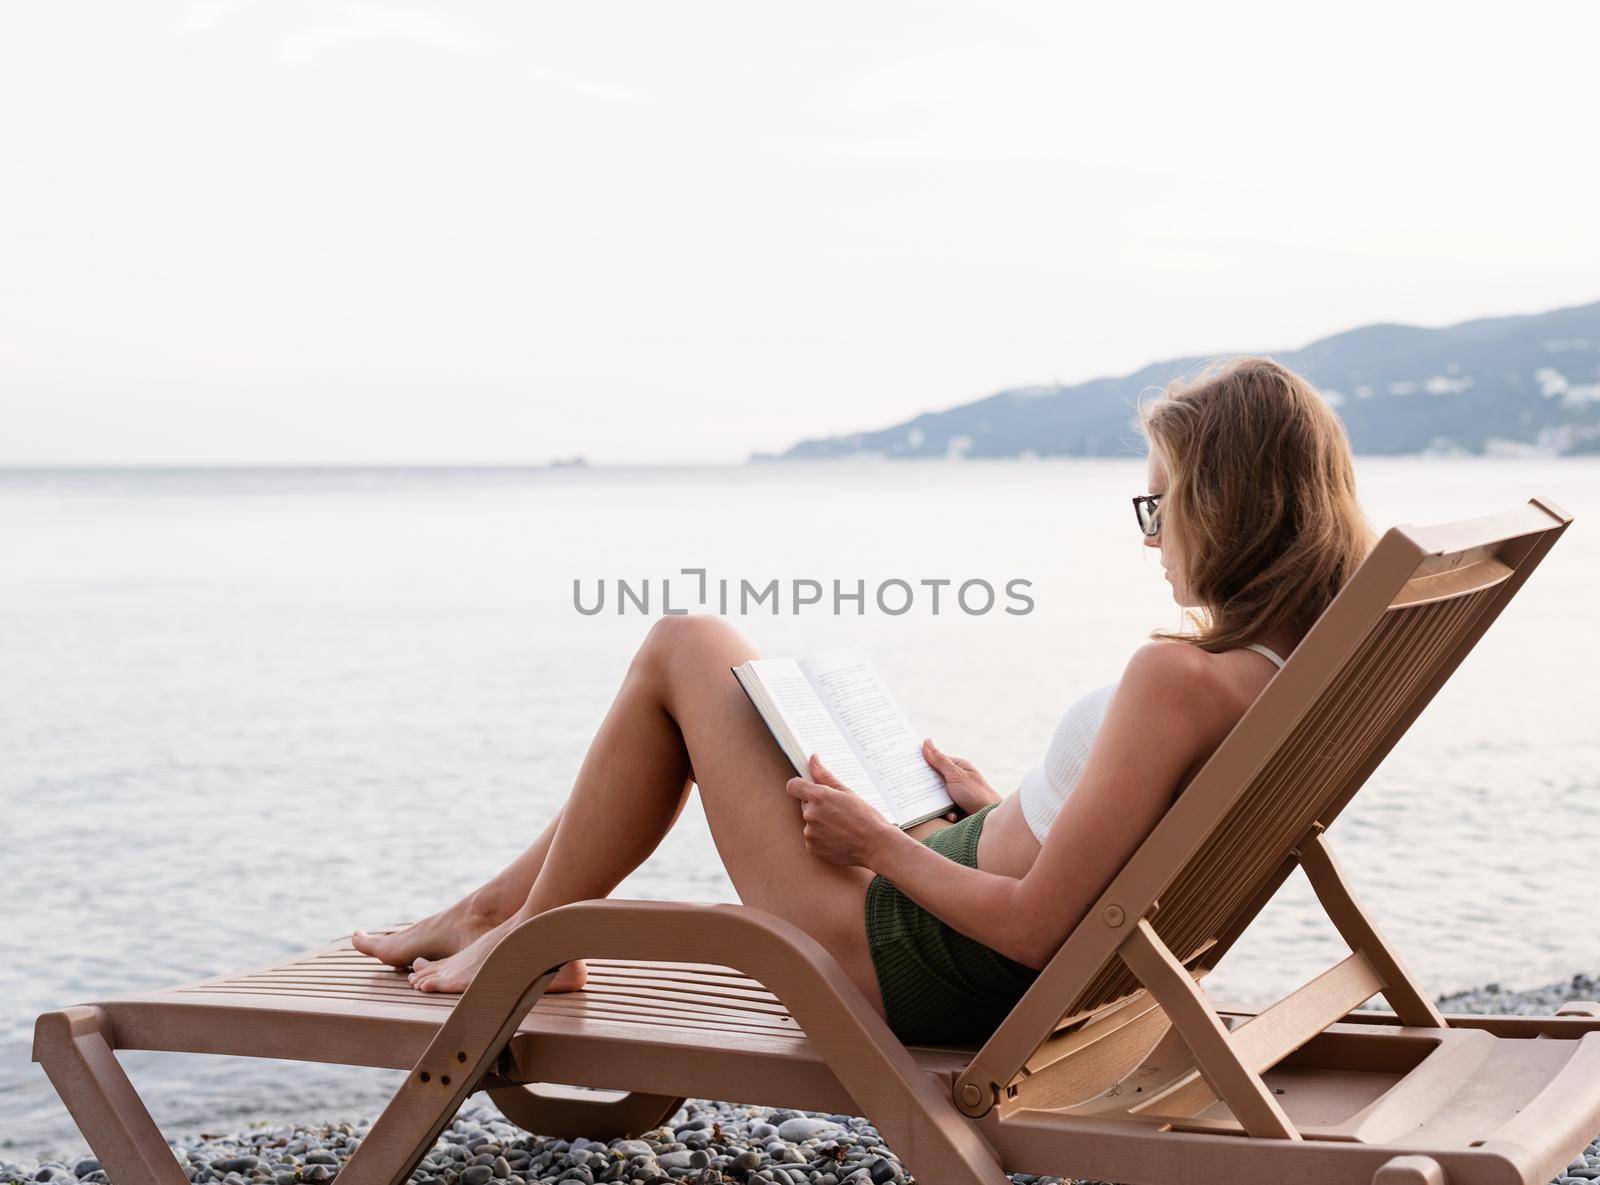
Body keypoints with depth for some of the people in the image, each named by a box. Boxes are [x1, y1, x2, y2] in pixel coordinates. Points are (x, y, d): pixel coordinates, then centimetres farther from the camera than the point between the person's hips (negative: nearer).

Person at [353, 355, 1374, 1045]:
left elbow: (1034, 927, -28)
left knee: (685, 648, 3)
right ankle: (496, 906, 32)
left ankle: (529, 937, 18)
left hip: (902, 962, -9)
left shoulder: (1178, 677, -29)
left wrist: (878, 842, -15)